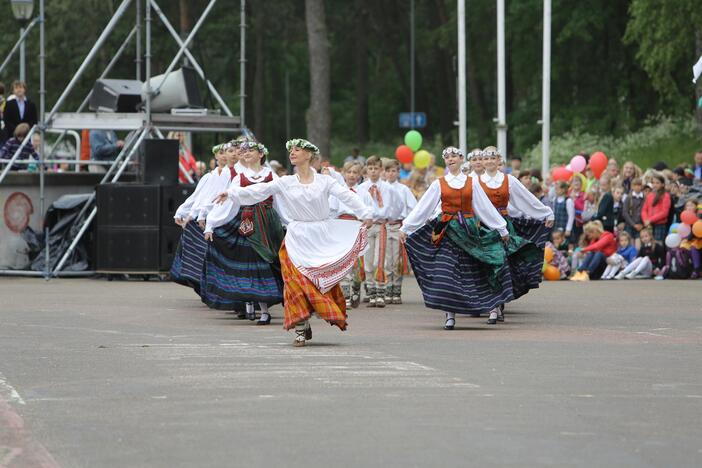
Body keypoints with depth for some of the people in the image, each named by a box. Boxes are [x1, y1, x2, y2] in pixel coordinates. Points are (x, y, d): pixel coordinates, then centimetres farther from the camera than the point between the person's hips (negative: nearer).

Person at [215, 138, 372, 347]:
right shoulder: (285, 183, 6)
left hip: (322, 238, -1)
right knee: (298, 282, -7)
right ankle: (301, 330, -3)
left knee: (325, 282, -3)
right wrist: (231, 193, -11)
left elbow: (346, 196, -8)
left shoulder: (324, 181, 2)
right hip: (297, 240, 1)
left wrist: (365, 214, -21)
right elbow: (259, 191, -1)